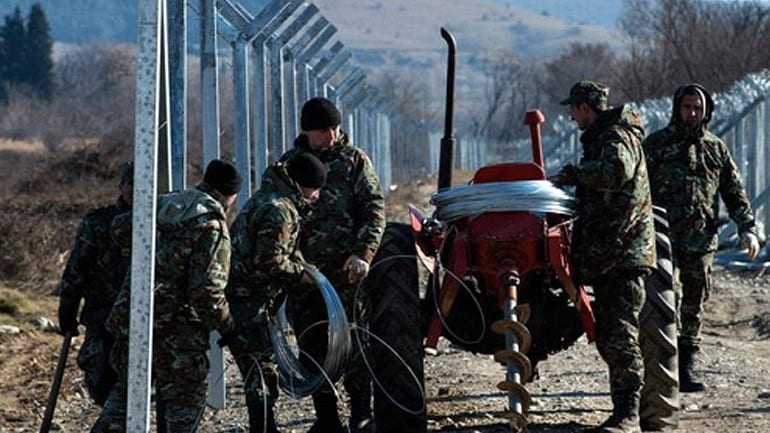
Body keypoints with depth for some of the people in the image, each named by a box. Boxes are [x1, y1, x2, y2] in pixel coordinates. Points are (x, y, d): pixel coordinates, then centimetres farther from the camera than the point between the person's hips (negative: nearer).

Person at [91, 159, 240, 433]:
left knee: (128, 389, 22)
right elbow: (206, 291, -18)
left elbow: (120, 228, 22)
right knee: (185, 399, 7)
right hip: (176, 329, -7)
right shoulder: (213, 226, -13)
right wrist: (226, 326, -4)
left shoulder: (164, 205, 8)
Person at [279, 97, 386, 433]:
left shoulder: (354, 160, 4)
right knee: (312, 347, 5)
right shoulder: (287, 164, 11)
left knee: (352, 341, -6)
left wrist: (363, 254, -12)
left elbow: (374, 210, 1)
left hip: (345, 268, -3)